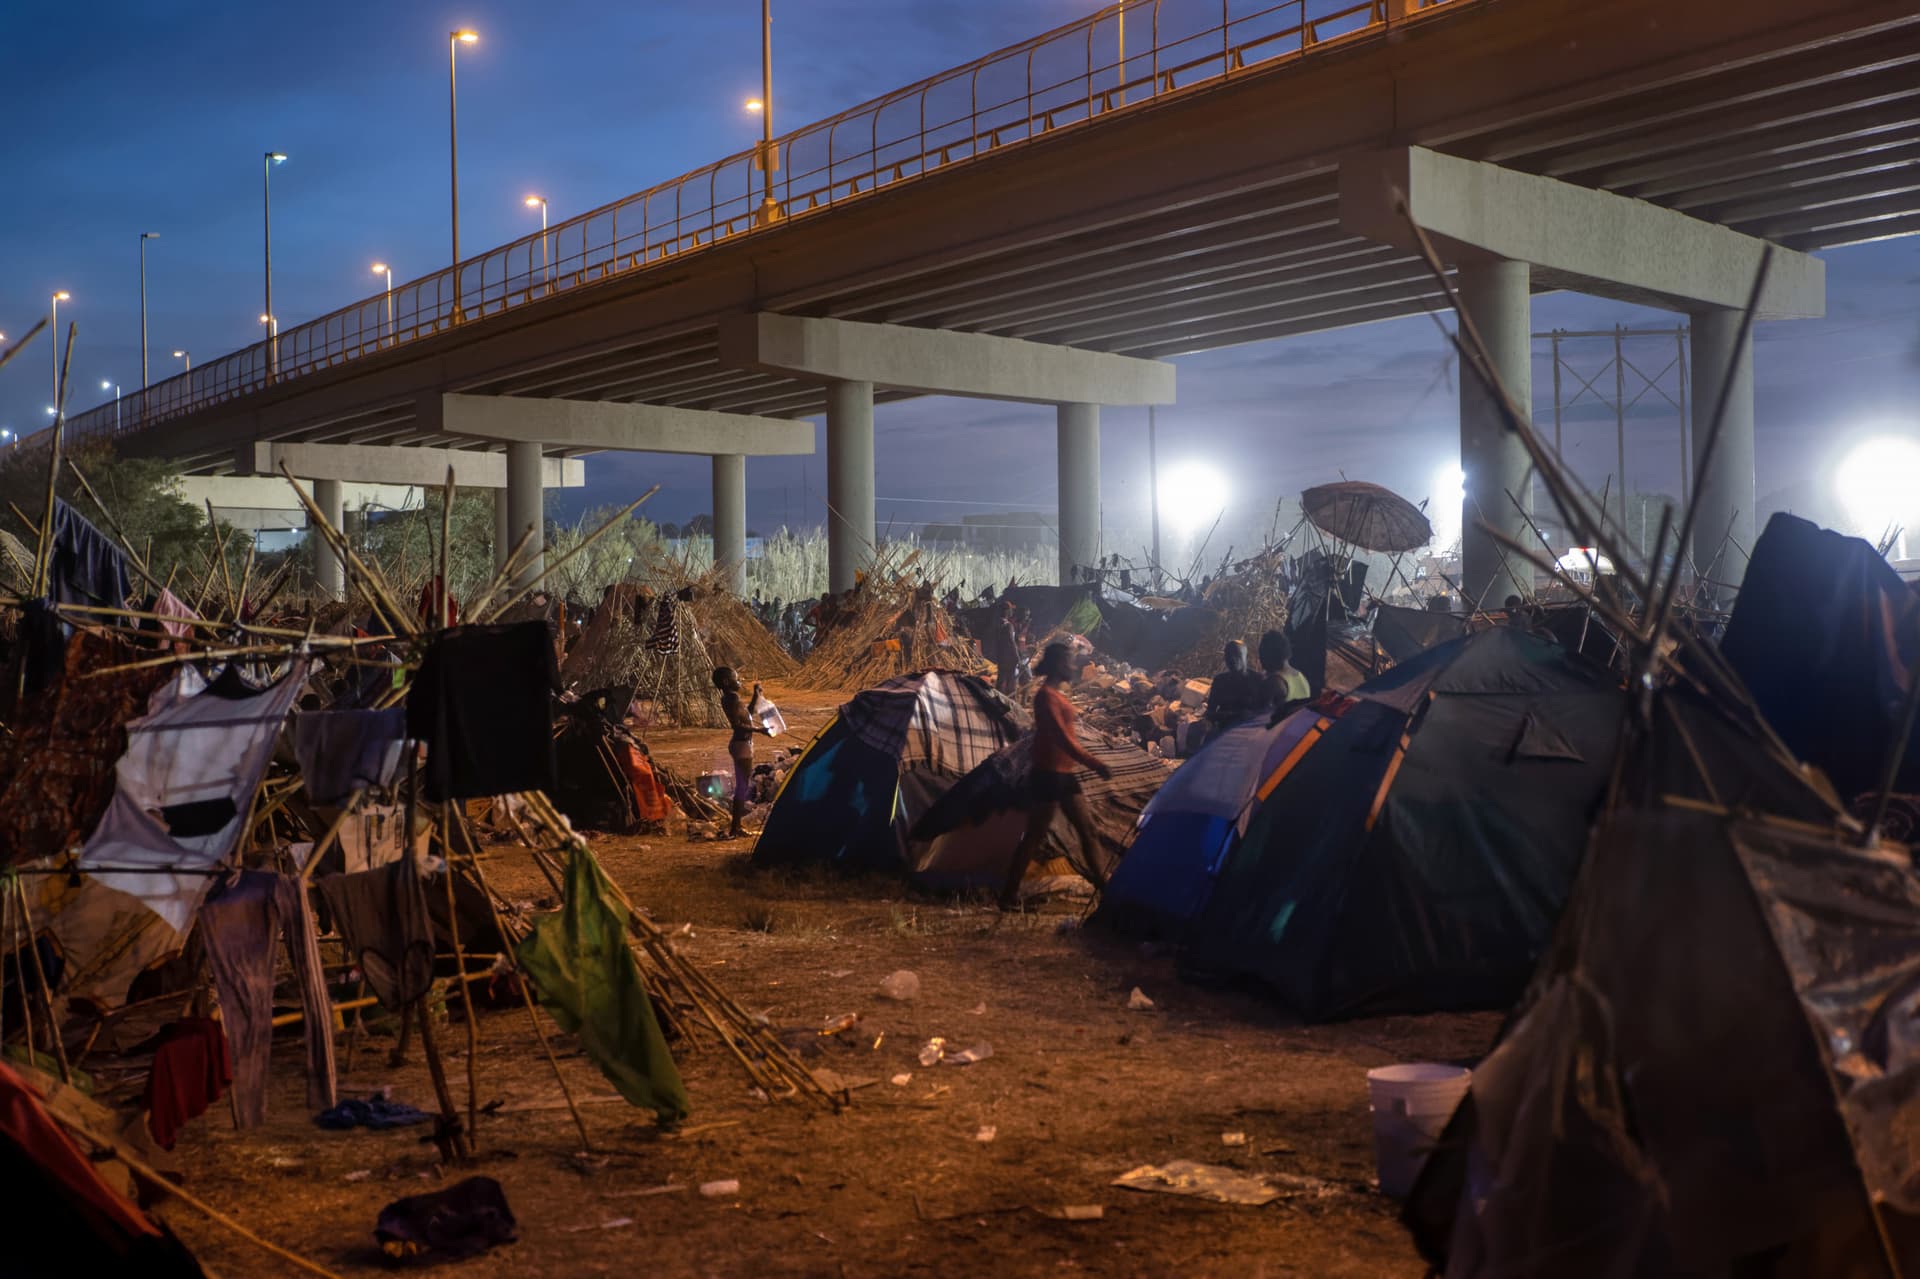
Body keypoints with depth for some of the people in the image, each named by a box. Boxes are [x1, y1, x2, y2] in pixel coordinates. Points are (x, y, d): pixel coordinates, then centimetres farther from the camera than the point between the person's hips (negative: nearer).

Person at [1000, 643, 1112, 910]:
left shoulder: (1059, 694, 14)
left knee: (1088, 830, 11)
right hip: (1048, 775, -9)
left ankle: (1102, 884, 18)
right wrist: (1094, 764, -23)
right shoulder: (1046, 695, -15)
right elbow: (1062, 738, -22)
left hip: (1065, 775, 9)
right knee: (1035, 836, -4)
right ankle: (1009, 895, 2)